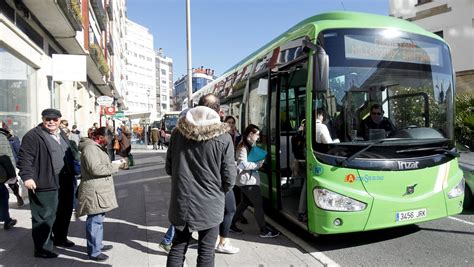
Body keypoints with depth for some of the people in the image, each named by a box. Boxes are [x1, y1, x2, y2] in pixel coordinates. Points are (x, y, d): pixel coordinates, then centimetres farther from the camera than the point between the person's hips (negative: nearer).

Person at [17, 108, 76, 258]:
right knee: (44, 217, -1)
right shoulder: (33, 136, -9)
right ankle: (42, 248, 11)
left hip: (65, 182, 8)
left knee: (64, 213, 19)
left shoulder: (62, 134, 16)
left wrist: (72, 174, 25)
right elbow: (25, 158, -15)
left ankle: (60, 238, 38)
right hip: (45, 184, -8)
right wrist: (27, 176, -25)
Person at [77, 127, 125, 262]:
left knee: (98, 219, 19)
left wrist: (115, 164, 7)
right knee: (95, 221, -3)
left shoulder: (96, 148, 16)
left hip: (99, 191, 11)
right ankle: (94, 252, 6)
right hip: (94, 192, -11)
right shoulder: (90, 148, -18)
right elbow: (96, 169, -27)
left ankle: (98, 244, 32)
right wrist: (116, 165, -19)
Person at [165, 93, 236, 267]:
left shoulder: (178, 131, -4)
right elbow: (229, 178, -10)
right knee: (206, 252, 12)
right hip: (209, 205, -3)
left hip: (181, 202, 3)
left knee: (178, 247, 19)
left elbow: (168, 168, 5)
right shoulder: (223, 138, -14)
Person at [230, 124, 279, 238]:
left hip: (249, 179, 10)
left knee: (245, 203, 18)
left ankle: (232, 223, 28)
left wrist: (259, 161, 2)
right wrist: (258, 164, -15)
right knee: (258, 204, -3)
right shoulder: (243, 147, -17)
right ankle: (264, 231, 7)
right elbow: (243, 165, -22)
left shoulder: (251, 145, 12)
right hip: (247, 179, -10)